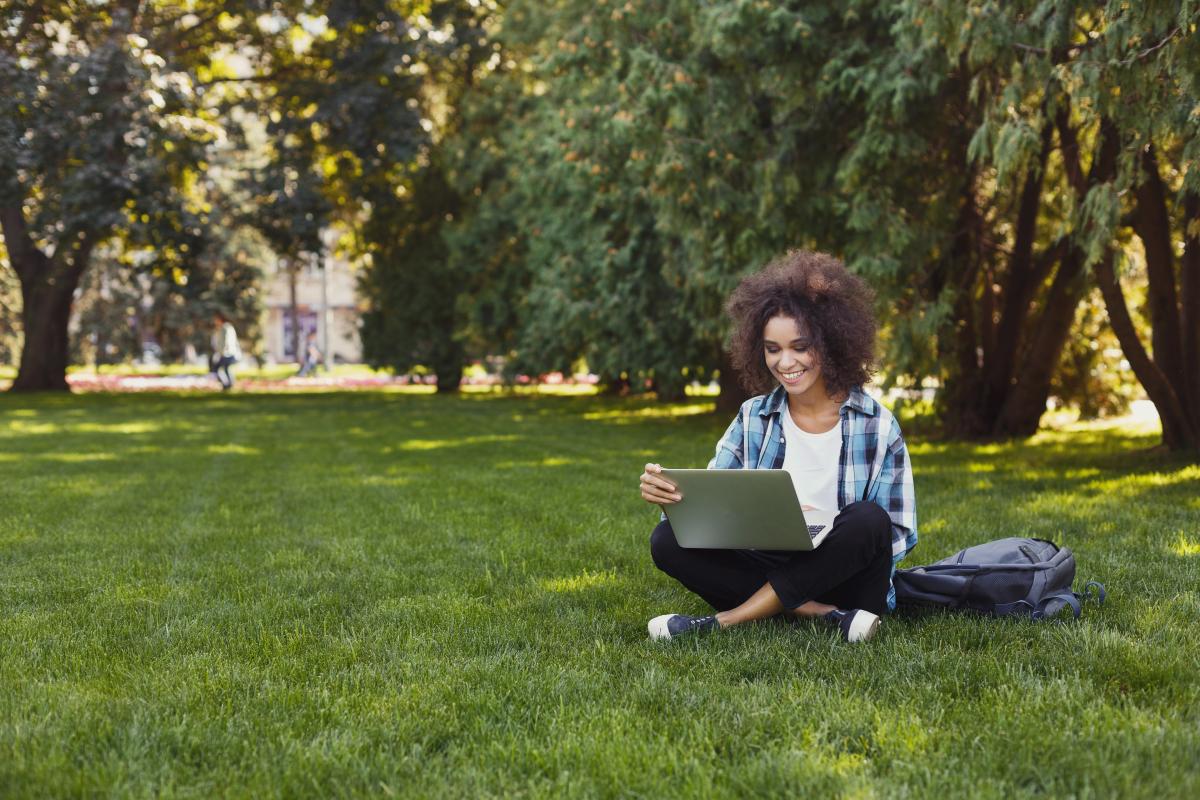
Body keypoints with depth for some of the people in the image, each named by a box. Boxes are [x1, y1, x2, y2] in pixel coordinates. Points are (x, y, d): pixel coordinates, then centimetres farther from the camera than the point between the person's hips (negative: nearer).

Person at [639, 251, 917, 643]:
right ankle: (829, 617, -25)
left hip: (844, 579, -2)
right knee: (668, 539, -20)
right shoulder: (752, 418, 6)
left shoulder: (877, 426, -4)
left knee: (869, 520, -33)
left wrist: (827, 532, -23)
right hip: (769, 572, 3)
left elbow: (899, 536, -4)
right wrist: (670, 493, -24)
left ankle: (726, 621, -25)